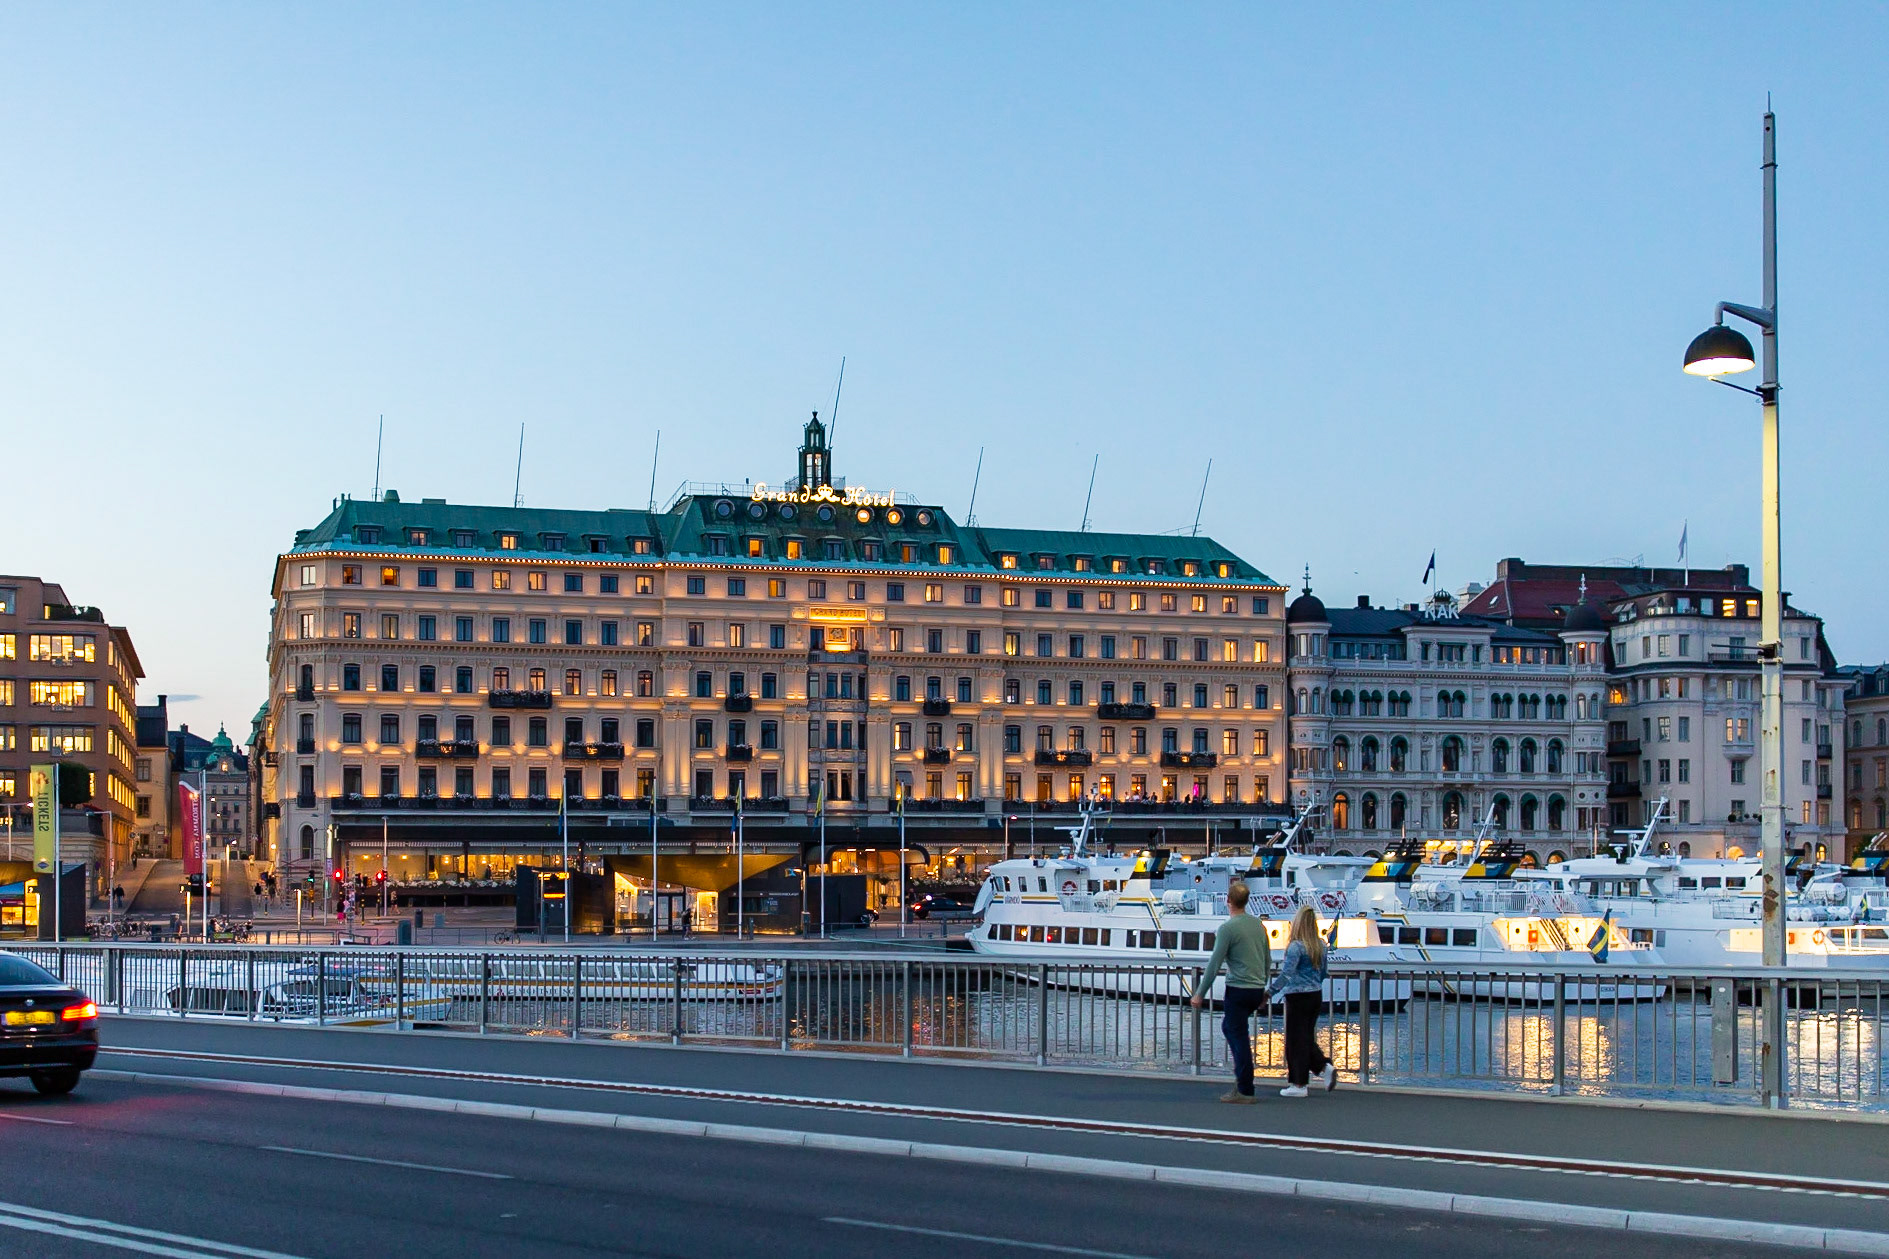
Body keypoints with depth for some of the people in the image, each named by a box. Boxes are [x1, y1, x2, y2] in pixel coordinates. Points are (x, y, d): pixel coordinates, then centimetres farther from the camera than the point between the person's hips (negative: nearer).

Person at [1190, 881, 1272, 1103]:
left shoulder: (1228, 928, -12)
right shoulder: (1258, 925, 11)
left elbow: (1214, 964, -13)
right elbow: (1268, 961, 18)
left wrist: (1200, 994, -7)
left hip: (1238, 990, -7)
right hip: (1257, 990, 7)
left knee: (1240, 1038, -3)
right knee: (1228, 1027, 23)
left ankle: (1245, 1091, -2)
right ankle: (1241, 1075, 18)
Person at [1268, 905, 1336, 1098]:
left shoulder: (1296, 946, -16)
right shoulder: (1320, 945, 6)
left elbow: (1286, 974, -21)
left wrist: (1269, 992, -17)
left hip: (1298, 997, -7)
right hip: (1316, 995, 7)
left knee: (1297, 1039, 1)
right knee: (1308, 1037, 17)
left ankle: (1299, 1084, 4)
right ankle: (1325, 1067, 0)